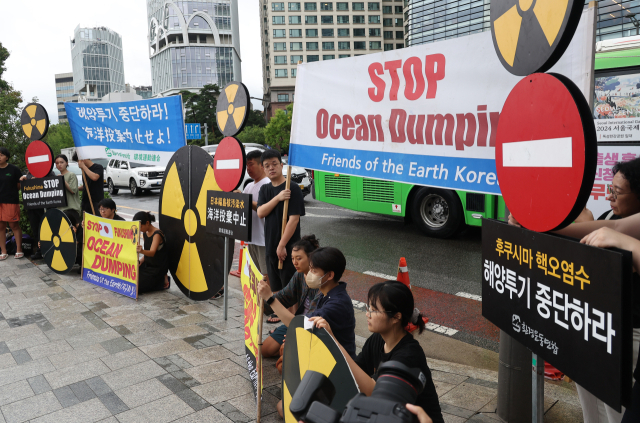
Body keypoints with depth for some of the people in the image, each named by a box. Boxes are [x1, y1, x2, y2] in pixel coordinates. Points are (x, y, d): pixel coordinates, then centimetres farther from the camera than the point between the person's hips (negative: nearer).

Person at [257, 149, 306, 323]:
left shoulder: (292, 188, -11)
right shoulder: (265, 189, 10)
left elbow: (294, 218, -17)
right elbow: (260, 213, -5)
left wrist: (282, 245, -19)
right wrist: (278, 198, -19)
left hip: (288, 246, -6)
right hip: (270, 245, 7)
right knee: (275, 284, 17)